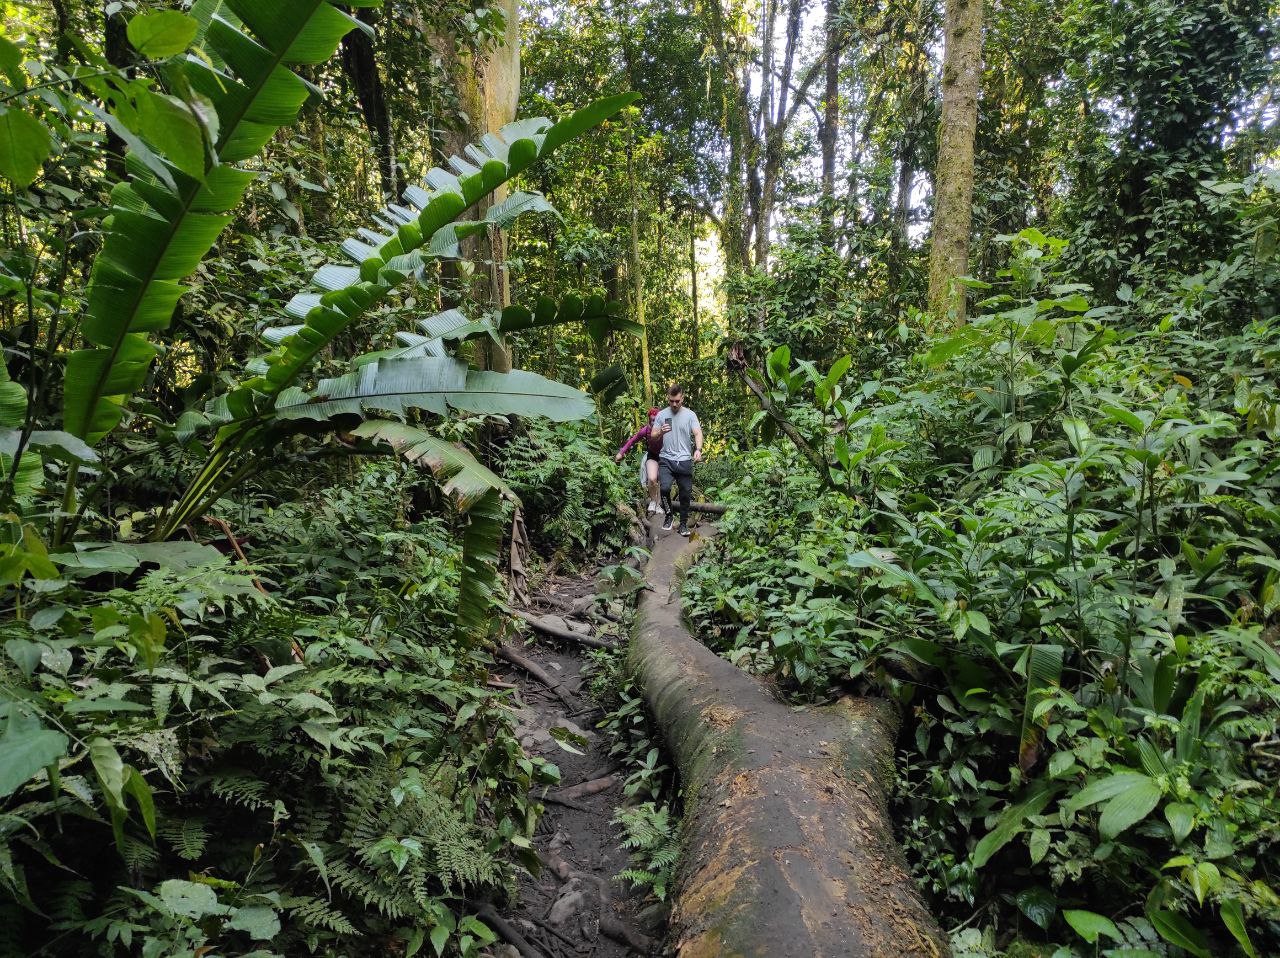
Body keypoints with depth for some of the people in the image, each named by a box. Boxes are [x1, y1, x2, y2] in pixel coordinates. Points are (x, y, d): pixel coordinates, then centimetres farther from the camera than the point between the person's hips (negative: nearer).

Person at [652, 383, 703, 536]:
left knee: (686, 494, 7)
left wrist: (698, 450, -29)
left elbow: (697, 433, -10)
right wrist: (661, 432, -14)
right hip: (666, 460, 0)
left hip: (685, 461, 0)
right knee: (664, 488, -23)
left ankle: (684, 524, 24)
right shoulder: (661, 415, 6)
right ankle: (668, 515, 2)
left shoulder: (690, 415, 2)